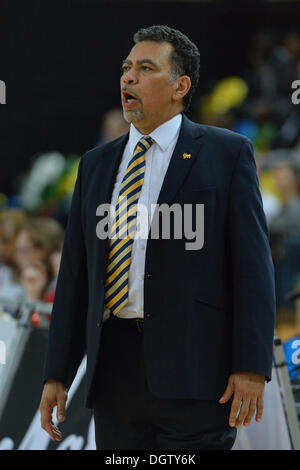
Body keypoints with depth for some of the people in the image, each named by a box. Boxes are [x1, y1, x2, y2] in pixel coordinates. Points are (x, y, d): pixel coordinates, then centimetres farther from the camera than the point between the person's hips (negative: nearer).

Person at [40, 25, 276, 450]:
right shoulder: (96, 164, 17)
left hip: (192, 368, -5)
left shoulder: (227, 153, 3)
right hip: (114, 369, 5)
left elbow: (253, 264, -4)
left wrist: (251, 367, -13)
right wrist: (57, 374, 9)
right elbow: (75, 272, 15)